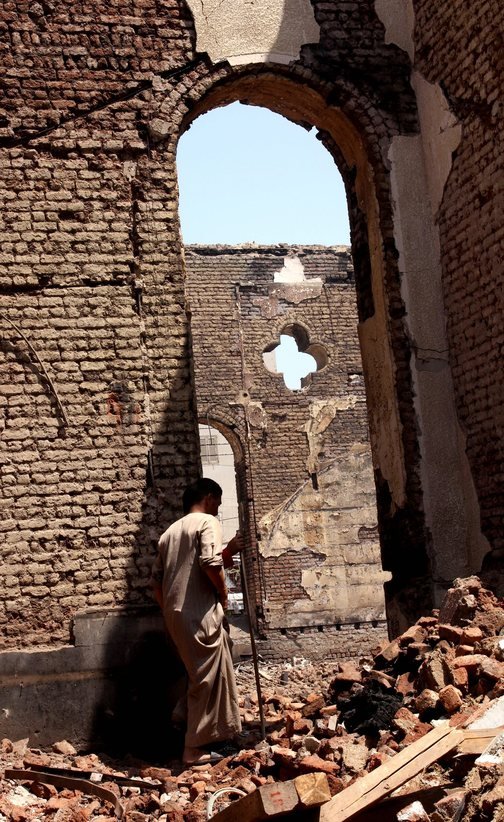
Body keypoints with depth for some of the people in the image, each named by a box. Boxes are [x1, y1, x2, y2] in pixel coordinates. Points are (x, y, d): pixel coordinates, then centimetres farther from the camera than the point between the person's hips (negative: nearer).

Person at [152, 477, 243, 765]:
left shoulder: (171, 531, 20)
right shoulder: (208, 522, -4)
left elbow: (158, 578, 18)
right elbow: (211, 563, -20)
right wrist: (223, 594, -6)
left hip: (174, 613, 8)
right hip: (200, 613, -8)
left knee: (203, 675, 18)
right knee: (207, 679, 0)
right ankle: (195, 748, 4)